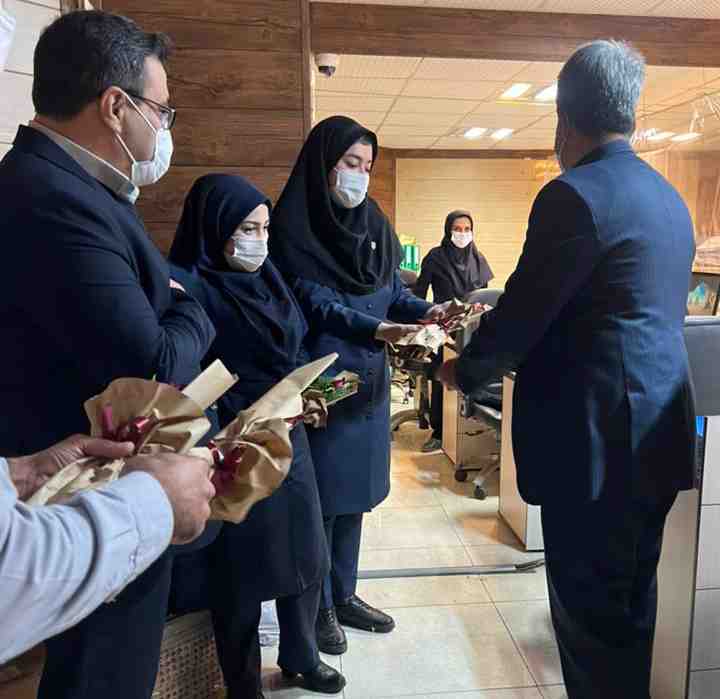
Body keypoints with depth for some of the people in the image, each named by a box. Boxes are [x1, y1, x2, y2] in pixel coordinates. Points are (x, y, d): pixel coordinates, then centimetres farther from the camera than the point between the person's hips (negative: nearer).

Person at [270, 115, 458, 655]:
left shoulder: (373, 223, 10)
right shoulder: (293, 226, -10)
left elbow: (394, 291, 8)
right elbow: (316, 304, -18)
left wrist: (426, 311, -12)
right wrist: (376, 329, -31)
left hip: (368, 378, 7)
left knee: (356, 490, 14)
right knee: (322, 493, 4)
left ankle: (345, 594, 31)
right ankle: (320, 607, 22)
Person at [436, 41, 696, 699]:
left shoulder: (574, 196, -14)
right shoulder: (669, 198, 14)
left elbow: (521, 313, -14)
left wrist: (464, 370, 5)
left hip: (594, 440, -9)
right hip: (655, 435, 9)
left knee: (591, 615, 4)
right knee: (631, 603, 21)